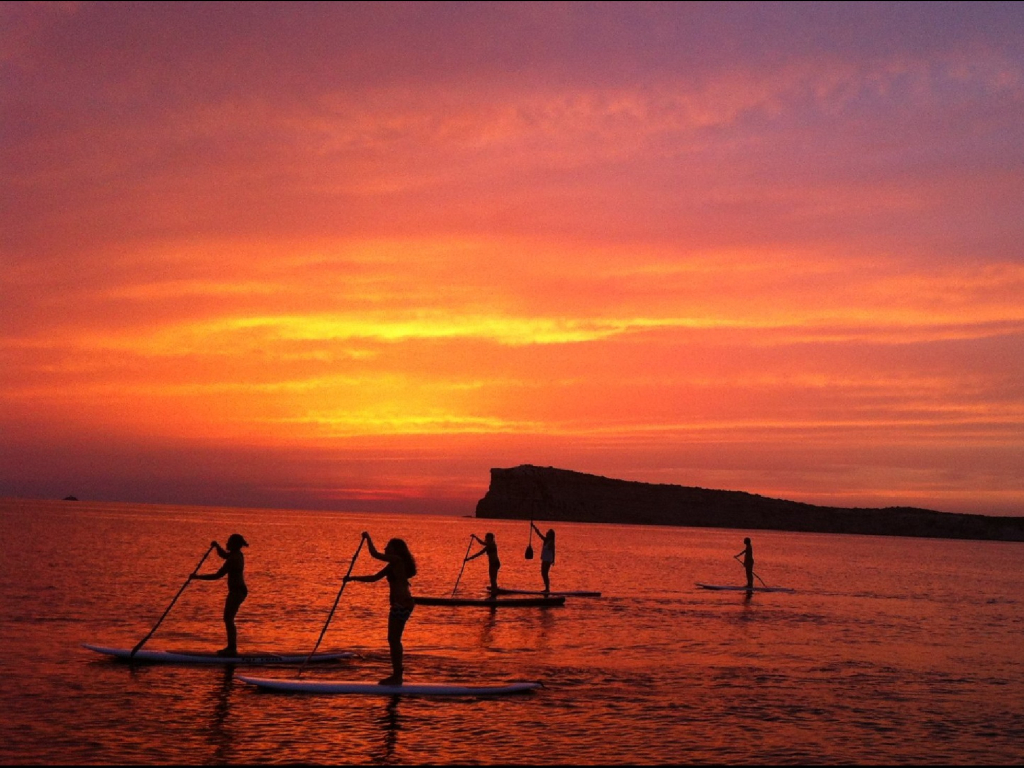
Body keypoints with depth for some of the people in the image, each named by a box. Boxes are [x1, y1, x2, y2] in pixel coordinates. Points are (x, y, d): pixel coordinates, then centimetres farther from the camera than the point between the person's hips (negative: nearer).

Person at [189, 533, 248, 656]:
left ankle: (232, 648, -8)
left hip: (236, 591, -10)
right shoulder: (237, 555, 9)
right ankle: (231, 647, 24)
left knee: (228, 619, -8)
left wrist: (198, 577, -16)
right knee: (228, 619, 17)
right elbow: (224, 555, 30)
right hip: (239, 590, 10)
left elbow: (217, 575, -21)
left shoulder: (233, 559, -21)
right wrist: (217, 546, 11)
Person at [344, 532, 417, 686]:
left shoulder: (398, 560, -10)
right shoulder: (394, 564, 18)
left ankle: (396, 676, -3)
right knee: (394, 640, 15)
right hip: (402, 604, 10)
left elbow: (374, 554, -14)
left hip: (401, 604, -10)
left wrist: (368, 538, 0)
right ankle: (397, 675, 21)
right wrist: (353, 578, 16)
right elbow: (374, 577, 20)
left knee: (394, 639, -6)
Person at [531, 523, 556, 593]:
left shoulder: (551, 542, -13)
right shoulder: (545, 540, 9)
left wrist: (553, 560, -23)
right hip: (544, 559, 9)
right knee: (543, 574, 11)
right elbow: (539, 533, 11)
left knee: (545, 574, -7)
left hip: (548, 560, -9)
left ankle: (547, 589, -3)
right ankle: (547, 588, 16)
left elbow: (553, 551, -17)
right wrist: (533, 526, 10)